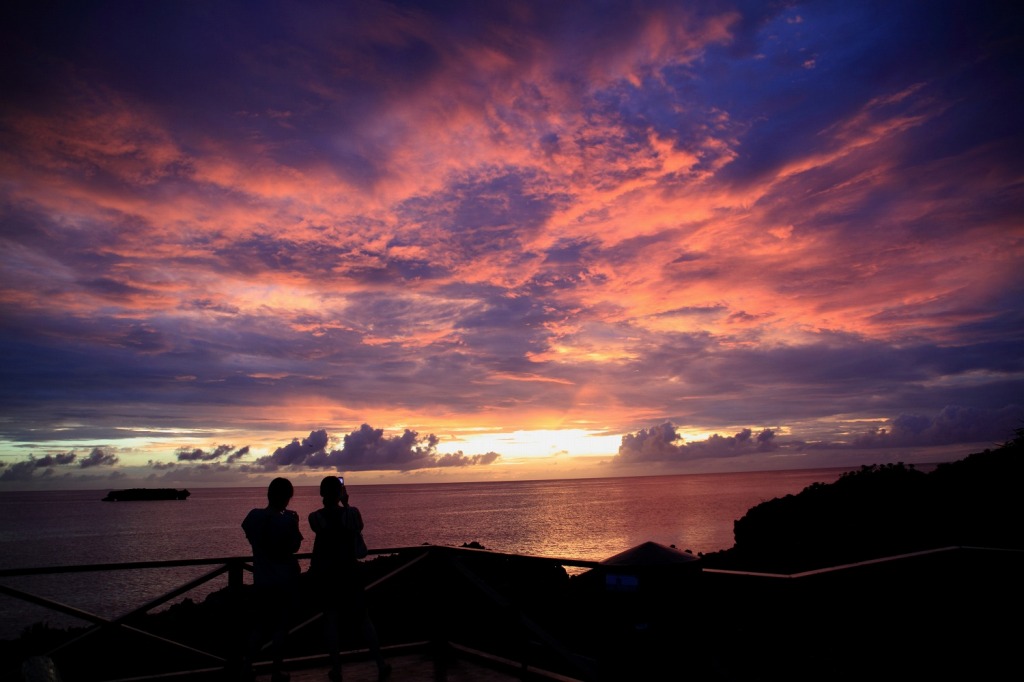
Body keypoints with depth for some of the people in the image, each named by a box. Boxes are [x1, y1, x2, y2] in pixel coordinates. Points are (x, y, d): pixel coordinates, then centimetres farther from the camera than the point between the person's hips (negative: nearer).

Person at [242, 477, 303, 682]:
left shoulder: (254, 516, -6)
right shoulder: (287, 520, -18)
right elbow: (294, 547, -9)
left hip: (261, 579, 4)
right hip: (284, 580, -4)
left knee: (259, 624, 18)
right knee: (280, 625, 6)